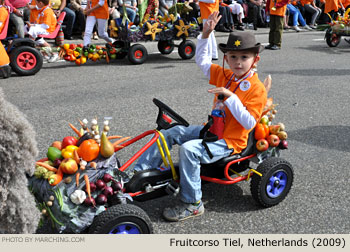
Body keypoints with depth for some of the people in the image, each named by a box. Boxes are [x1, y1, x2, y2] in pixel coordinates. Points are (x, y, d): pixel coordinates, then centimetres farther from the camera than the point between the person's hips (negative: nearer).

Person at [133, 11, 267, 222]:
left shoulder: (257, 89, -15)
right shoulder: (224, 76, 6)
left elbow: (249, 123, -22)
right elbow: (202, 60, 16)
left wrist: (230, 97, -29)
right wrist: (206, 34, 3)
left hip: (230, 141, -8)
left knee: (189, 149, -30)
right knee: (171, 133, -1)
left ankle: (192, 204, -18)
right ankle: (139, 173, 2)